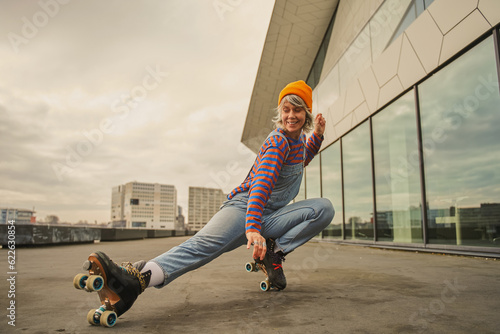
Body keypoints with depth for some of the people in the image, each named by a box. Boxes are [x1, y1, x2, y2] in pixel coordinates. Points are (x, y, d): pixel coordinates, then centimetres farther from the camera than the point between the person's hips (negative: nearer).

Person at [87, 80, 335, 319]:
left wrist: (317, 136, 19)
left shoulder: (298, 140, 14)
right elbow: (262, 182, -26)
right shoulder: (279, 140, -10)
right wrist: (252, 228, -42)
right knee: (207, 242, -36)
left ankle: (273, 252, -18)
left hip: (268, 217, 6)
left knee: (324, 208, -14)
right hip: (244, 207, -6)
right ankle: (137, 278, -55)